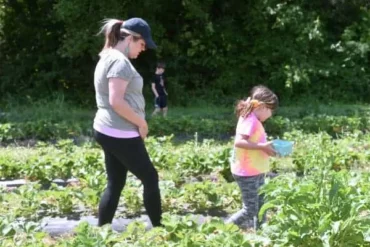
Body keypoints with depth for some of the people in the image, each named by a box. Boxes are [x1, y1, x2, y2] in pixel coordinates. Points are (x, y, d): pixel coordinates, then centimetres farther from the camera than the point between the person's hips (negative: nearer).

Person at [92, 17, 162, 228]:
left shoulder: (109, 57, 15)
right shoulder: (120, 61, -17)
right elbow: (116, 101, -25)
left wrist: (137, 122, 13)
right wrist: (142, 122, -14)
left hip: (109, 131, 10)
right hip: (121, 134, -10)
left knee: (116, 183, 13)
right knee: (150, 179, 3)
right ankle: (158, 228, 13)